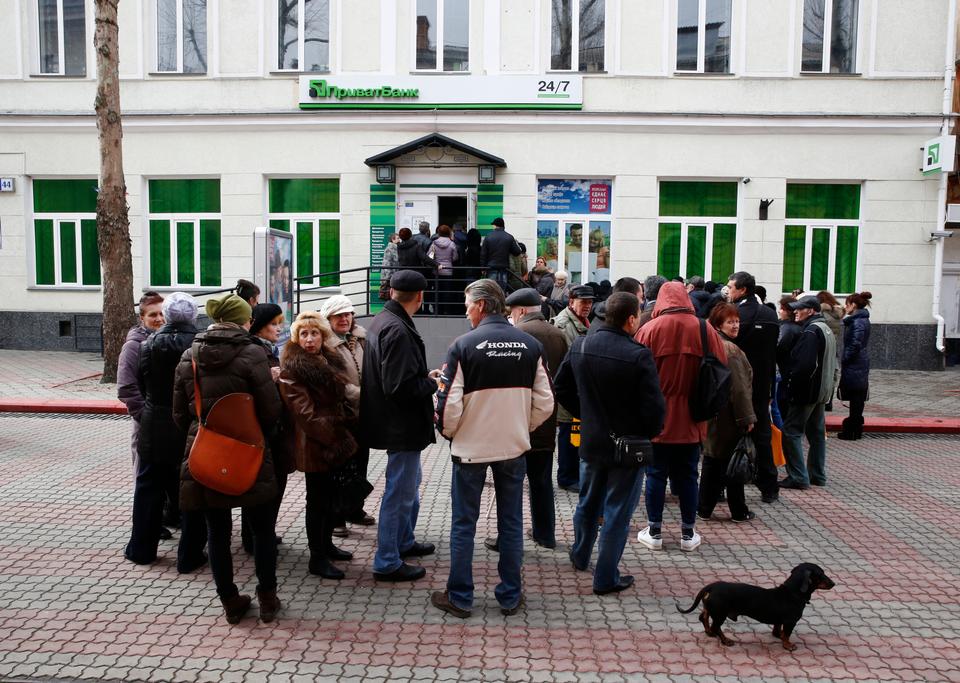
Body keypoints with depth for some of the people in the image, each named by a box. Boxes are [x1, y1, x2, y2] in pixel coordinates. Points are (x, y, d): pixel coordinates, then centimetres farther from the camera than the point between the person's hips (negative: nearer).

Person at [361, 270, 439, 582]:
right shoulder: (398, 330, -24)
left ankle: (404, 542, 41)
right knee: (400, 492, 2)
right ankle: (387, 562, 14)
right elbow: (401, 387, -29)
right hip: (403, 426, -11)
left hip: (400, 424, 11)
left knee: (409, 484, 25)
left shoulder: (382, 321, 8)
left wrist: (426, 378, 10)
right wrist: (433, 382, -13)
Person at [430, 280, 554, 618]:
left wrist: (448, 432, 6)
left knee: (464, 523, 10)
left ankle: (460, 597, 20)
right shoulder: (531, 345, -3)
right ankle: (510, 596, 24)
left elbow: (449, 404, -14)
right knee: (511, 522, 14)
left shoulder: (463, 345, -14)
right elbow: (545, 403, -2)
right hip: (514, 447, 3)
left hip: (470, 447, -3)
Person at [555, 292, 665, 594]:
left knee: (588, 503, 24)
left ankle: (580, 556, 44)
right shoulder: (639, 355, -23)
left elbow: (561, 388, 5)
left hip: (591, 441, 5)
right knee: (617, 512, 8)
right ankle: (606, 578, 19)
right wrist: (649, 433, -2)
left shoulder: (580, 346, -5)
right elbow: (655, 407, -22)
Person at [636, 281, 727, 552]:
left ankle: (654, 532, 17)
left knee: (656, 474, 9)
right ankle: (688, 533, 22)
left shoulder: (649, 329, -10)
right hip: (691, 421, 2)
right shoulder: (706, 330, -4)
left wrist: (643, 410, 7)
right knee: (687, 476, 13)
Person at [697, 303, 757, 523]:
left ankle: (704, 508, 17)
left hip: (711, 415, 8)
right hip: (729, 417, -8)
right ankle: (738, 511, 16)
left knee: (711, 462, 13)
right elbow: (739, 388, -18)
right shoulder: (731, 350, -17)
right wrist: (747, 418, -12)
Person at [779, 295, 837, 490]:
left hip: (807, 391, -10)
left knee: (791, 432, -6)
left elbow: (804, 365, -25)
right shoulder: (827, 329, 15)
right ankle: (817, 475, 21)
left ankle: (798, 477, -6)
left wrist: (791, 384, -15)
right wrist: (830, 386, 21)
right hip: (822, 391, 10)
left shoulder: (811, 331, -18)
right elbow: (833, 363, 22)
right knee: (816, 432, 15)